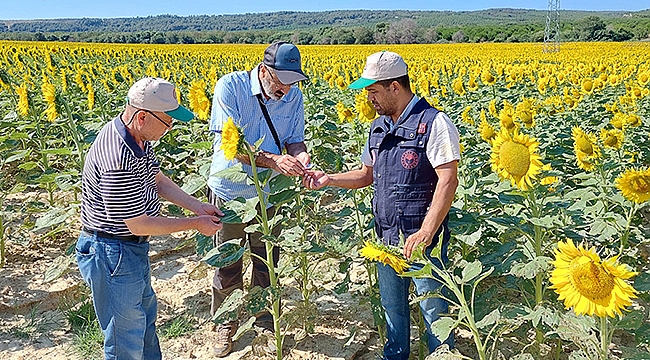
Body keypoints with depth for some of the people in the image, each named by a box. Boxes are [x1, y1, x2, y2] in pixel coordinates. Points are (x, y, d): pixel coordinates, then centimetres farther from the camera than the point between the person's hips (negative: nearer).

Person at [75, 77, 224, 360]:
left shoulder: (136, 136, -5)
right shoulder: (119, 162, -35)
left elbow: (157, 180, 9)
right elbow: (140, 225, -27)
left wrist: (198, 206, 1)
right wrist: (196, 224, -17)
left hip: (133, 249, 10)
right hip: (113, 255, -10)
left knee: (145, 313, 29)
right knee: (127, 336, 10)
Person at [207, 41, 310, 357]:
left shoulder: (294, 97, -6)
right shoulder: (230, 86, -19)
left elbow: (294, 139, 1)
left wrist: (299, 155, -23)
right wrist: (273, 160, -35)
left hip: (268, 195, 3)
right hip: (229, 193, -3)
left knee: (267, 265, 17)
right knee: (227, 266, 13)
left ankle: (265, 320, 41)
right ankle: (225, 325, 36)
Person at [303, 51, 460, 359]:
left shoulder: (434, 123, -16)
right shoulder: (379, 127, 9)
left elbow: (448, 181, -22)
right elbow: (367, 174, 18)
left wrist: (426, 232, -29)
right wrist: (328, 179, 5)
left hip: (423, 238, -7)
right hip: (386, 237, 7)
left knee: (434, 309, 8)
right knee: (392, 306, 22)